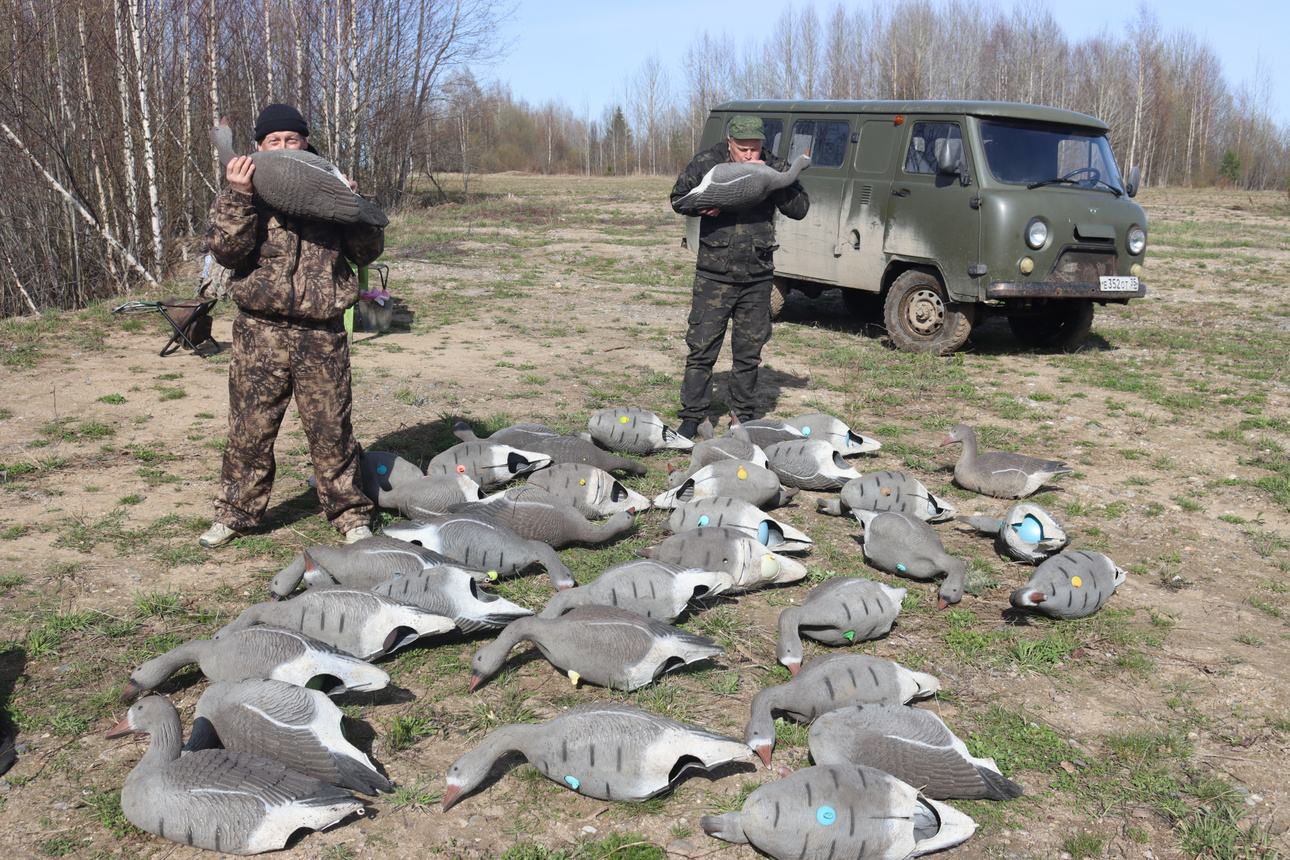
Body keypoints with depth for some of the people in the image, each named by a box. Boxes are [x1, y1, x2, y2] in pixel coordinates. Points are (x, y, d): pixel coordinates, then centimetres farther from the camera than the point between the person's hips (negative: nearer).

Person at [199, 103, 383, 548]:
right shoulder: (241, 194, 6)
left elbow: (367, 252, 7)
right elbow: (227, 251, -10)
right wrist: (238, 196, -20)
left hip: (323, 334, 0)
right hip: (261, 332, 0)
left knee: (332, 429, 6)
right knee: (249, 429, 7)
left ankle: (350, 513, 21)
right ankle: (236, 512, 24)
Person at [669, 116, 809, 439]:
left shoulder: (775, 168, 2)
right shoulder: (707, 163, -2)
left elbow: (800, 209, -4)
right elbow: (677, 198, 9)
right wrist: (702, 206, -12)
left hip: (757, 277, 2)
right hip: (714, 275, -2)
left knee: (749, 351, 10)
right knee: (702, 347, -3)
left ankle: (745, 416, 23)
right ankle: (692, 416, 9)